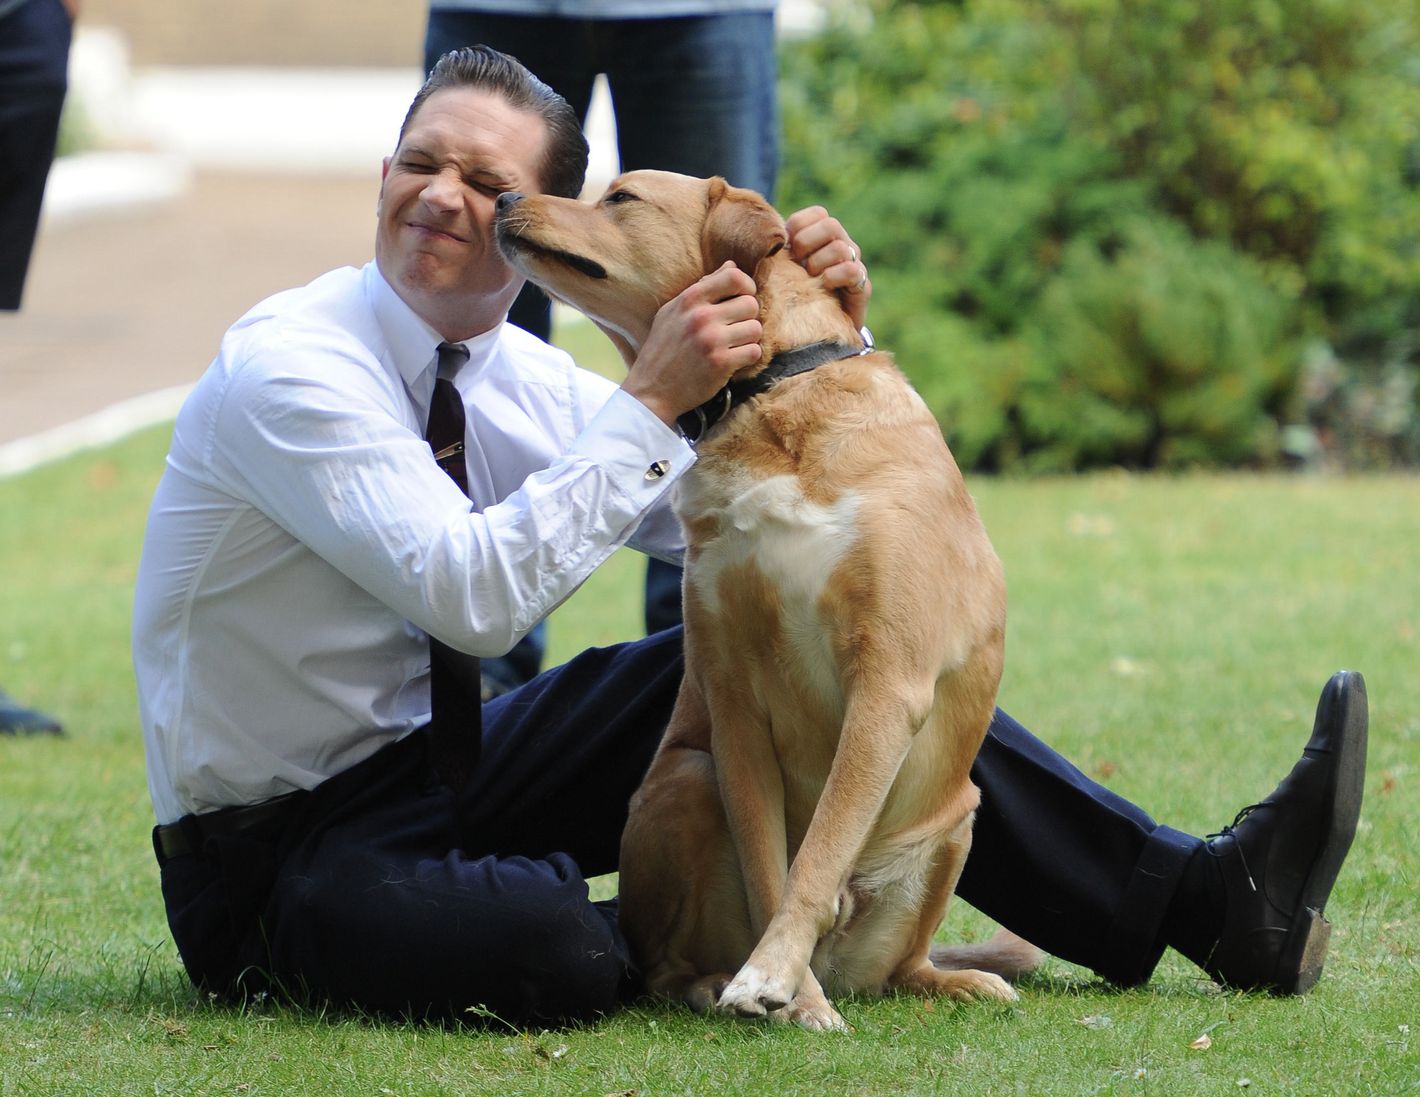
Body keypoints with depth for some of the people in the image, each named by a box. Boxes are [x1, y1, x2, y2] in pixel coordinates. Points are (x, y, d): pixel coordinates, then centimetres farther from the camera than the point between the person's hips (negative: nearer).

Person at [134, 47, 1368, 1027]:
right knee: (552, 955, -40)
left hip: (445, 773, 8)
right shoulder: (287, 368, -20)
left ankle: (1205, 897, -1)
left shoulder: (512, 377, 3)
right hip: (271, 856, -8)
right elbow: (476, 597, -31)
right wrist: (649, 401, -30)